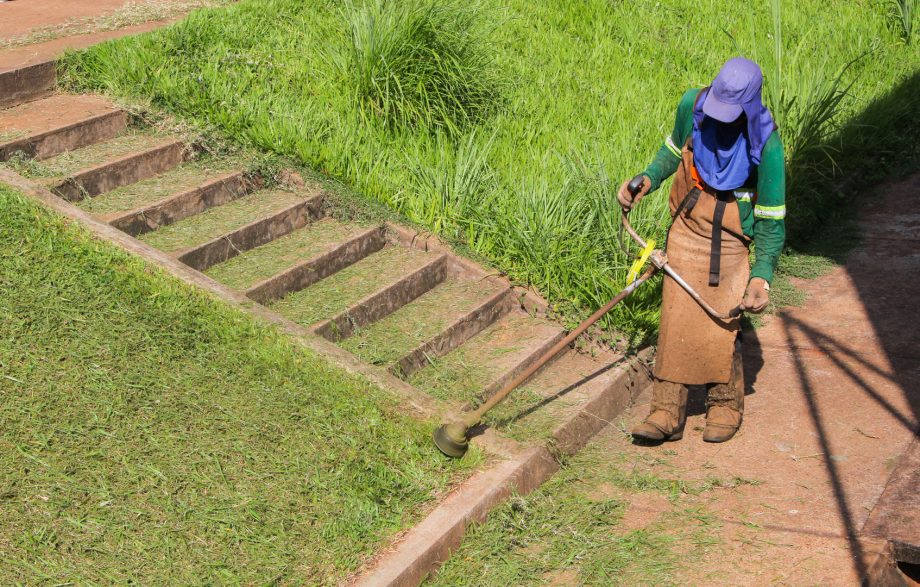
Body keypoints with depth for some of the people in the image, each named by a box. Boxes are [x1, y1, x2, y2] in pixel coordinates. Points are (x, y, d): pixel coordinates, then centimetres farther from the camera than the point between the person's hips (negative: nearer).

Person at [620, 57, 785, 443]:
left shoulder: (765, 143, -20)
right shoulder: (692, 104, -9)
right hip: (685, 229, 3)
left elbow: (771, 217, -13)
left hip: (729, 243, -3)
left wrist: (762, 275, -18)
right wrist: (647, 180, -3)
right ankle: (667, 413, 6)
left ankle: (726, 407, 20)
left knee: (720, 329, -3)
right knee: (675, 321, 0)